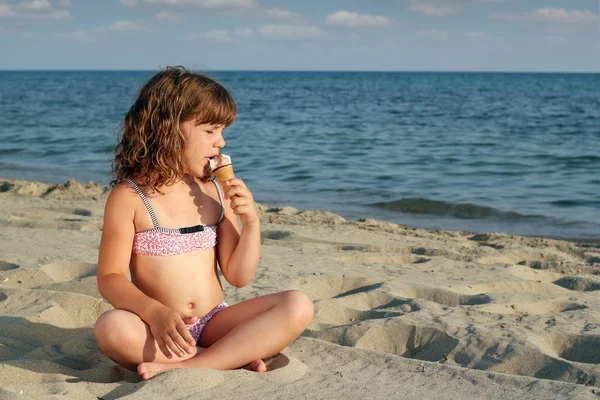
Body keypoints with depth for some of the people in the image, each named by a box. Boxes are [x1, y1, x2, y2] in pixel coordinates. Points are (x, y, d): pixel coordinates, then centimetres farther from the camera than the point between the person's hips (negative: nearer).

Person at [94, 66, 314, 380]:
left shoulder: (216, 193, 8)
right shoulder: (129, 197, -5)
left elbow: (238, 277, 9)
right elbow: (110, 278, -9)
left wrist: (251, 223, -7)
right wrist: (154, 312, -27)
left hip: (214, 323, 4)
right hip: (162, 330, -4)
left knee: (298, 306, -18)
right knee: (112, 328, -37)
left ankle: (189, 367, -27)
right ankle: (236, 359, -23)